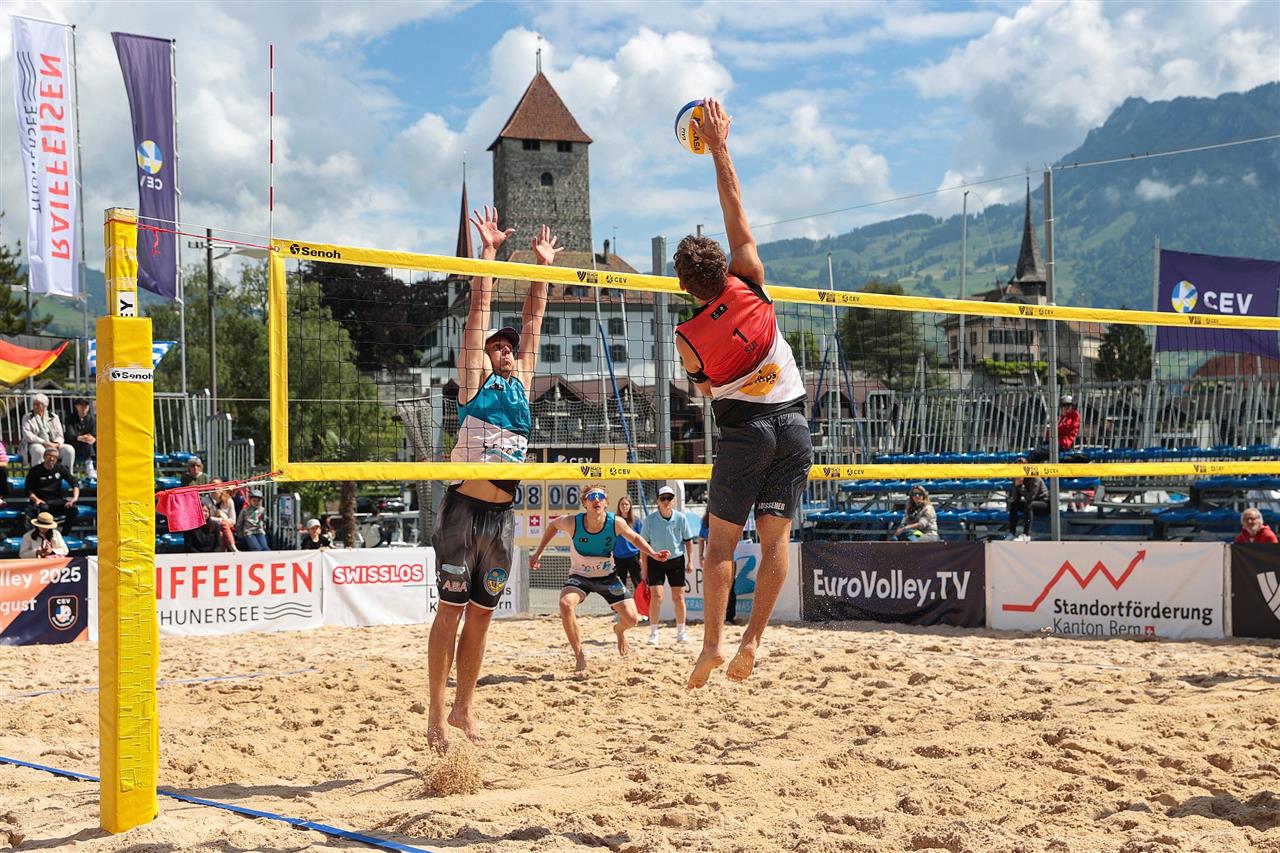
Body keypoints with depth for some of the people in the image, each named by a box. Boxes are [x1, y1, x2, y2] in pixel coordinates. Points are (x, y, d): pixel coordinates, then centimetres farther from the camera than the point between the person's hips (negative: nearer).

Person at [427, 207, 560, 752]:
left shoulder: (521, 384, 15)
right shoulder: (474, 380, 4)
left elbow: (533, 319, 20)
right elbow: (479, 311, 3)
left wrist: (543, 265, 22)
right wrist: (488, 250, 3)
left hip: (502, 515, 5)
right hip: (463, 508, -5)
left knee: (482, 614, 9)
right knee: (452, 609, -3)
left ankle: (464, 710, 18)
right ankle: (436, 714, 0)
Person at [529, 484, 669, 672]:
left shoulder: (616, 523, -20)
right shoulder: (572, 523, -24)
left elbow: (634, 538, 1)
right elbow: (553, 526, 0)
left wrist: (653, 554, -13)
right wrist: (538, 553, 1)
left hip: (607, 577, 2)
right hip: (579, 576, -2)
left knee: (632, 619, -8)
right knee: (566, 604, -33)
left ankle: (619, 630, 34)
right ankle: (580, 657, -18)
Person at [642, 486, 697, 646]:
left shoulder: (681, 518, -8)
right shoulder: (650, 519, -10)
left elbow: (688, 540, 4)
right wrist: (644, 569, -5)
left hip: (676, 560, 1)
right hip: (655, 560, -1)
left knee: (678, 597, 4)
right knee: (656, 596, -11)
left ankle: (681, 632, 18)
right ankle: (654, 634, -4)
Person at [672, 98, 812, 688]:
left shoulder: (688, 337, -7)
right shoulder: (749, 285, -5)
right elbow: (735, 212, 3)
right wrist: (718, 147, 7)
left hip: (742, 427, -2)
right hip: (793, 422, 3)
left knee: (722, 540, 4)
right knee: (776, 536, 3)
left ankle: (712, 644, -2)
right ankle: (752, 638, -2)